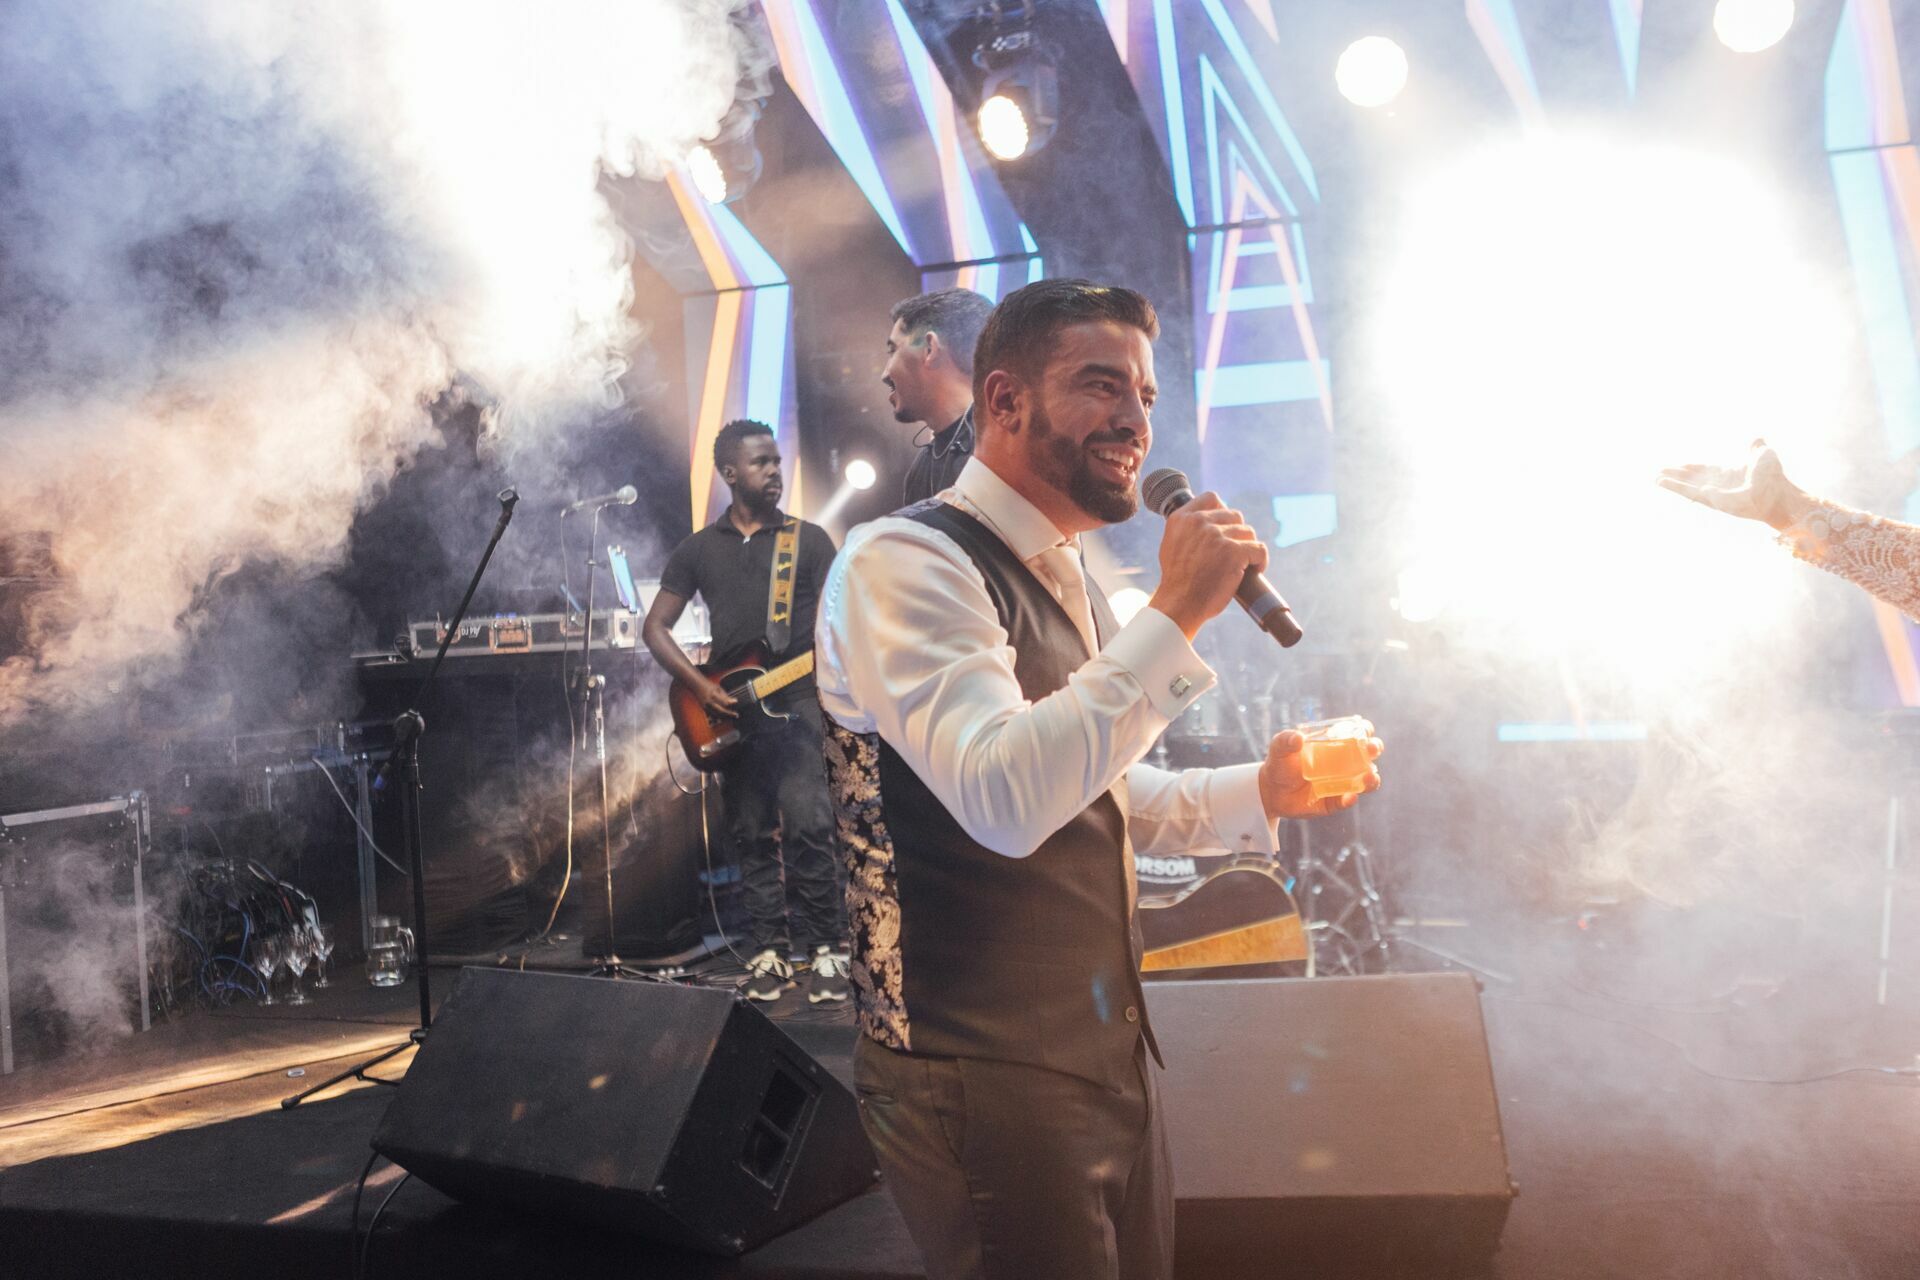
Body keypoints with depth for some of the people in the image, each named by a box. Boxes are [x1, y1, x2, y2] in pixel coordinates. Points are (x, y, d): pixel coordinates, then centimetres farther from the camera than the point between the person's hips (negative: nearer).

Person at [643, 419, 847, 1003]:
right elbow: (655, 628, 10)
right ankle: (770, 951, 16)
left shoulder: (809, 539, 7)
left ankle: (828, 949, -6)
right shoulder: (699, 549, 12)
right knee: (753, 837, 7)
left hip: (796, 698, -3)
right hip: (730, 710, 3)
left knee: (806, 821, -16)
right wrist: (700, 687, -4)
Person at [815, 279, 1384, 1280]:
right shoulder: (904, 561, -17)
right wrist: (1176, 615, -27)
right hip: (988, 1080, -9)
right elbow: (1004, 798, -31)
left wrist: (1260, 792, 7)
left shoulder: (1063, 580, 12)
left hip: (1105, 1049, 9)